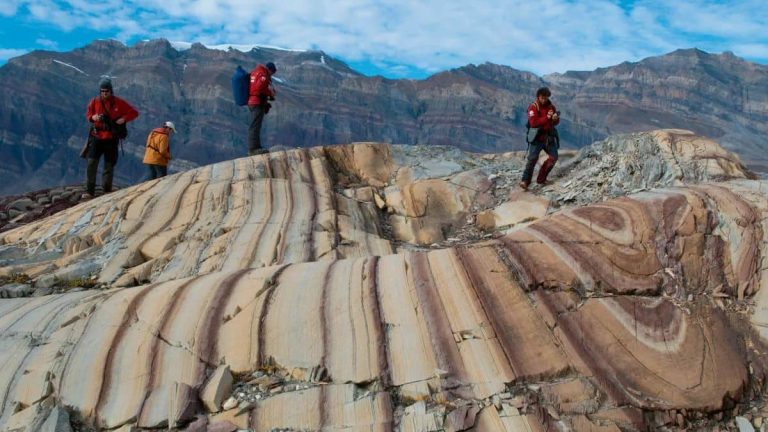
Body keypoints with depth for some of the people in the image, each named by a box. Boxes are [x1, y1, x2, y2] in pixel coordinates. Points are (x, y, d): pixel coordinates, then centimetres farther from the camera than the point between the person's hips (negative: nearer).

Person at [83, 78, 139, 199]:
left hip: (111, 139, -1)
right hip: (97, 137, 1)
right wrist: (93, 117, -9)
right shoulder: (94, 102, 1)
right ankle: (89, 191, -5)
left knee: (109, 166, 5)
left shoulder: (119, 102, -3)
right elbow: (88, 114, 14)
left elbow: (134, 113, 2)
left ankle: (107, 191, 14)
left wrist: (124, 119, -15)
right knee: (91, 163, -8)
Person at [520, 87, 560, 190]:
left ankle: (541, 179, 13)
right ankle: (525, 181, -14)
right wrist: (547, 118, -27)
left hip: (549, 136, 6)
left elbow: (556, 122, 10)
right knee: (532, 158, -14)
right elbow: (533, 123, -23)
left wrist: (555, 118, -14)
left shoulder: (551, 106, 6)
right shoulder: (533, 107, -11)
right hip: (537, 137, -6)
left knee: (553, 157, 3)